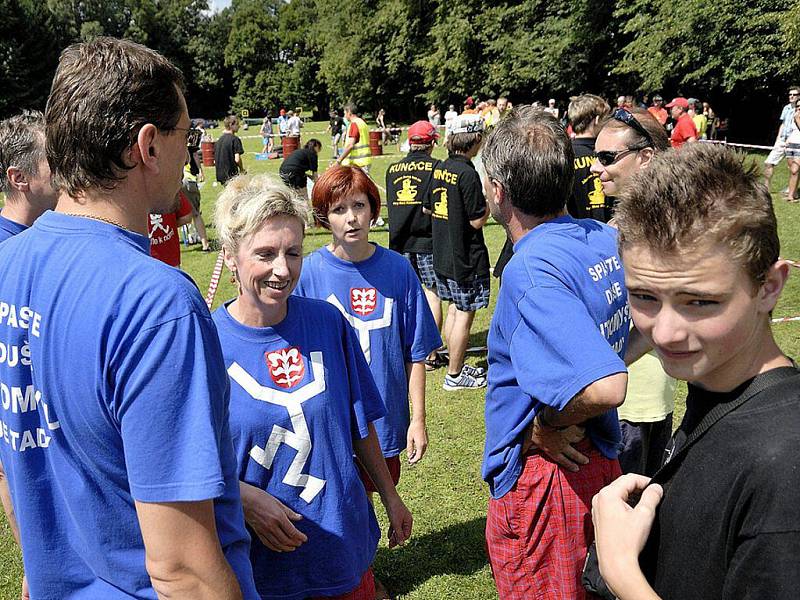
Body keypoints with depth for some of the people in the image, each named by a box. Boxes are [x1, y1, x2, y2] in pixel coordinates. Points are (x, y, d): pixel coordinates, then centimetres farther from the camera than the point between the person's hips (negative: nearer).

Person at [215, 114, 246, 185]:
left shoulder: (219, 140, 12)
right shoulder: (235, 139, -11)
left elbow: (215, 161, 13)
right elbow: (237, 159, -18)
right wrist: (242, 169, -1)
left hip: (220, 176, 8)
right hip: (231, 176, -8)